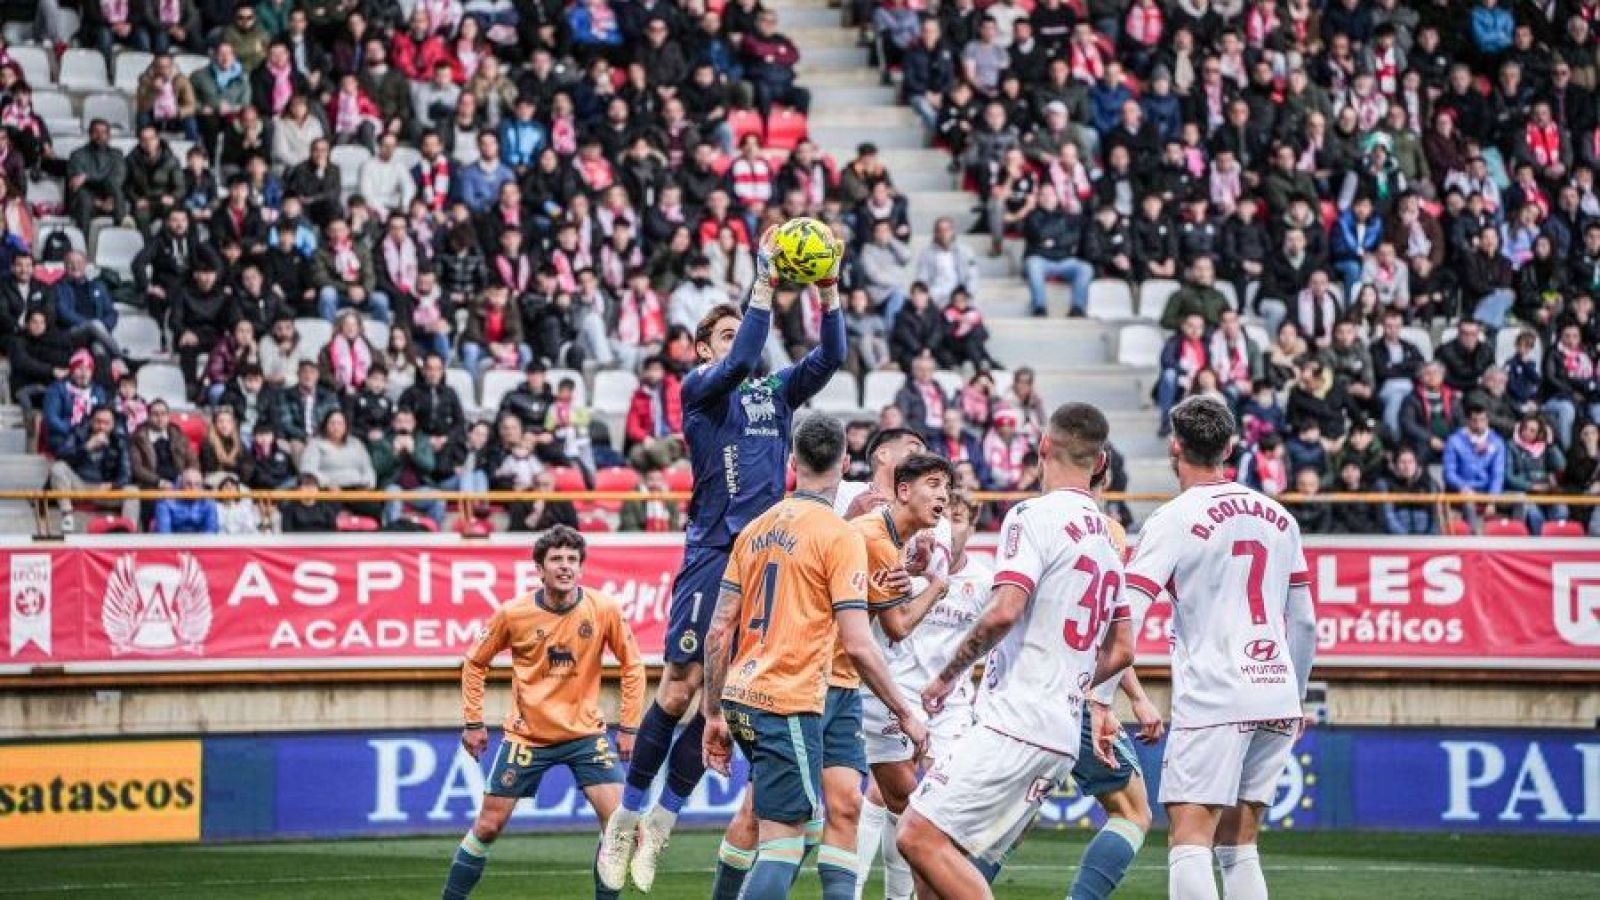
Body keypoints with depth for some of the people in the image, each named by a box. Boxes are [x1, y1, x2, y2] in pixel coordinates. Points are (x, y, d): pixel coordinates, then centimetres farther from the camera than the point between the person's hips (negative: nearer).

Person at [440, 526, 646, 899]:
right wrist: (473, 722, 3)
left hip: (586, 733, 0)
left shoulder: (604, 609, -11)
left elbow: (632, 666, 1)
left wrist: (629, 727, -1)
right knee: (488, 826, 2)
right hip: (527, 735, 0)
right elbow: (475, 663, 5)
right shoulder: (513, 614, -11)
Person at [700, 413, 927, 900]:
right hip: (789, 703, -7)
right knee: (783, 842, -6)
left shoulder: (757, 528, 9)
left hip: (741, 696, 7)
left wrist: (713, 714, 16)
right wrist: (905, 714, -5)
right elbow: (857, 645, -14)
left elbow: (718, 630, 9)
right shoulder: (840, 536, -9)